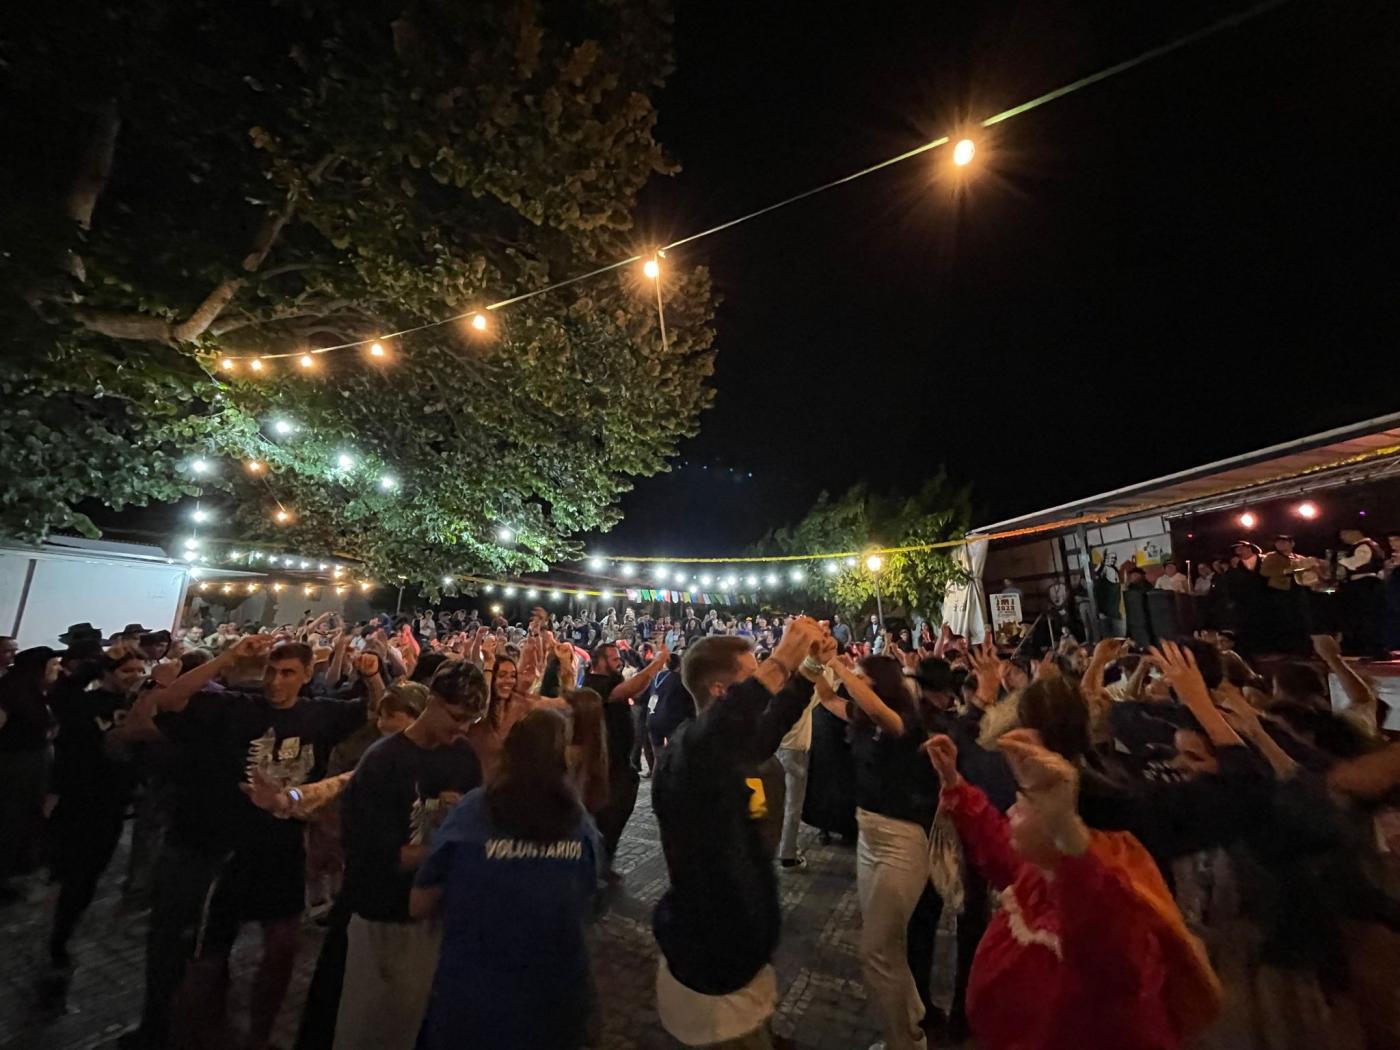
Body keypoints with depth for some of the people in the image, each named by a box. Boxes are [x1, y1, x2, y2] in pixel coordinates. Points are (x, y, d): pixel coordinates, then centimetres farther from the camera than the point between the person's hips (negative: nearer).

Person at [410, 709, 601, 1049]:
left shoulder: (472, 812, -19)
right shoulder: (584, 828, -12)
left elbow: (419, 907, -5)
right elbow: (580, 909, 5)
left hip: (469, 1002, -2)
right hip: (555, 1005, 2)